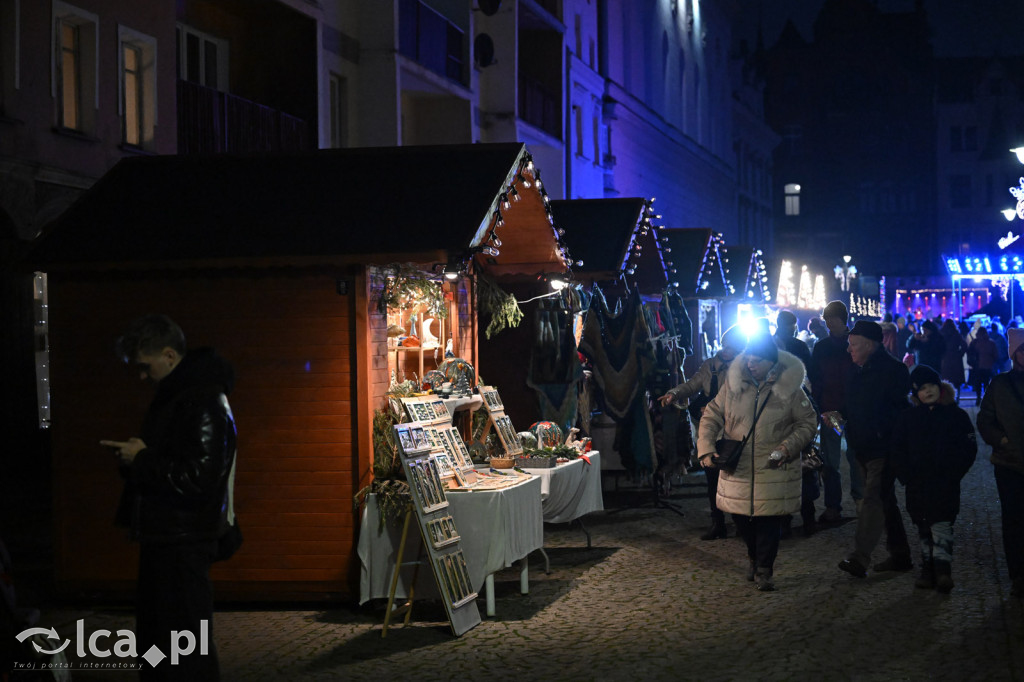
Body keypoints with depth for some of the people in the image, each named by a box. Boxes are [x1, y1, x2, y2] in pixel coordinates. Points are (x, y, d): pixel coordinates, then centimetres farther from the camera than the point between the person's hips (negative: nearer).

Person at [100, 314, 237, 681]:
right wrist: (135, 455, 4)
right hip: (162, 537, 11)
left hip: (184, 544, -11)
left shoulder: (205, 403, -19)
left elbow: (198, 478, -26)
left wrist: (141, 460, -16)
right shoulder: (172, 395, 14)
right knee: (154, 635, 19)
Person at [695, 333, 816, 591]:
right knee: (741, 517, 9)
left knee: (769, 520, -4)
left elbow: (808, 423, 3)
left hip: (773, 470, -2)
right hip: (738, 469, 3)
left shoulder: (790, 388, -4)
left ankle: (764, 570, 14)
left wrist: (789, 446, -12)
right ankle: (755, 558, 35)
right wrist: (706, 450, -9)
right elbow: (711, 418, 5)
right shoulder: (733, 385, 1)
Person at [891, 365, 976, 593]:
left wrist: (952, 475, -10)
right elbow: (898, 450, 10)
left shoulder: (956, 416, 0)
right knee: (924, 529, 8)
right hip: (917, 485, 3)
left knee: (941, 524, -12)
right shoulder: (908, 417, 7)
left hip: (945, 485, -3)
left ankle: (942, 570, -17)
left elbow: (968, 449, -1)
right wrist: (905, 475, -2)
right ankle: (928, 571, 14)